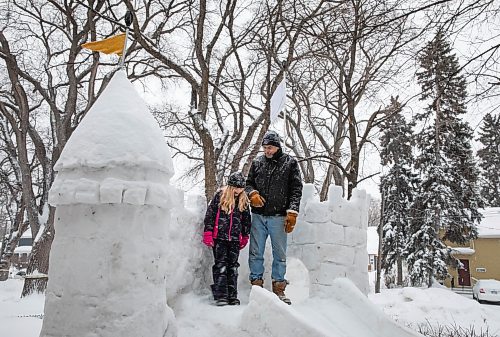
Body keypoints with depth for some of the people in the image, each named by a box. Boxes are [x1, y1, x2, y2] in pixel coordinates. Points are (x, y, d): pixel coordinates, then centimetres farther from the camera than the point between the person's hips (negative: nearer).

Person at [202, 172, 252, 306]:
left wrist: (245, 236, 19)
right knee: (220, 264, -5)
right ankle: (220, 295, -1)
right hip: (219, 237, -3)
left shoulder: (244, 200, 8)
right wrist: (208, 233, -5)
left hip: (235, 239, 3)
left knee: (233, 266, 6)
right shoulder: (220, 195, -3)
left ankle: (232, 296, 12)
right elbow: (210, 215, -2)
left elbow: (246, 219, 17)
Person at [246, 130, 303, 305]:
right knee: (256, 253, 6)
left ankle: (278, 287, 17)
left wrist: (292, 213, -9)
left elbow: (296, 189, -1)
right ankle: (257, 283, 17)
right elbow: (249, 183, 18)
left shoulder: (290, 163, 2)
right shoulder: (257, 162, 9)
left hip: (278, 217, -2)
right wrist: (253, 193, -6)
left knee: (280, 254, 6)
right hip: (258, 216, 2)